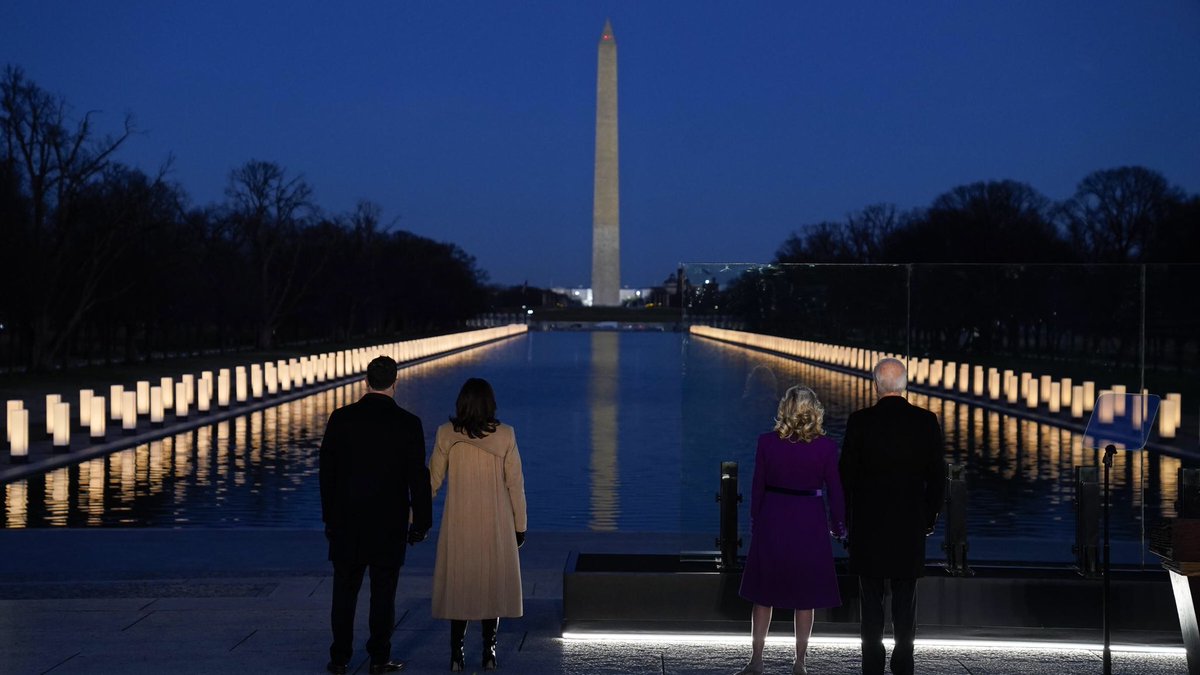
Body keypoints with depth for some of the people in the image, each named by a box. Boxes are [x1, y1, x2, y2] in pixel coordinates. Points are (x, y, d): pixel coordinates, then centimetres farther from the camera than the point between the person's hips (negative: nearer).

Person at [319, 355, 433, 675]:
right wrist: (421, 522, 4)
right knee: (383, 592, 6)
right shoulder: (408, 424, -8)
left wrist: (329, 516, 11)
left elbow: (326, 471, 1)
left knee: (345, 591, 9)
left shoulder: (341, 418, -4)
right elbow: (418, 477, -6)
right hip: (390, 524, -1)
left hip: (346, 521, 2)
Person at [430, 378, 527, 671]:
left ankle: (457, 655, 7)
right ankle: (489, 653, 11)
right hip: (496, 525, 0)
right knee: (493, 583, 11)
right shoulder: (505, 435, -7)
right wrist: (520, 525, 5)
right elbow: (515, 483, -4)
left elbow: (433, 479, 0)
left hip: (459, 524, 0)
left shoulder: (446, 434, -6)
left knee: (459, 583, 9)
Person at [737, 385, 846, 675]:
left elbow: (757, 487, 0)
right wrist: (838, 525, 12)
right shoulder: (826, 447, -8)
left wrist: (755, 521, 11)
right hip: (810, 523, -1)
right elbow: (834, 490, -2)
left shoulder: (767, 442, -6)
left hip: (772, 520, 1)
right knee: (805, 596, 9)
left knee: (764, 593, 11)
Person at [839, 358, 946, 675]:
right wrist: (930, 518, 12)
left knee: (871, 601, 6)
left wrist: (846, 517, 6)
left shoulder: (859, 422, -8)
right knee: (905, 600, 8)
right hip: (910, 524, 1)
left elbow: (846, 474, -4)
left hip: (868, 523, -1)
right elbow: (936, 474, 1)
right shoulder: (926, 421, -3)